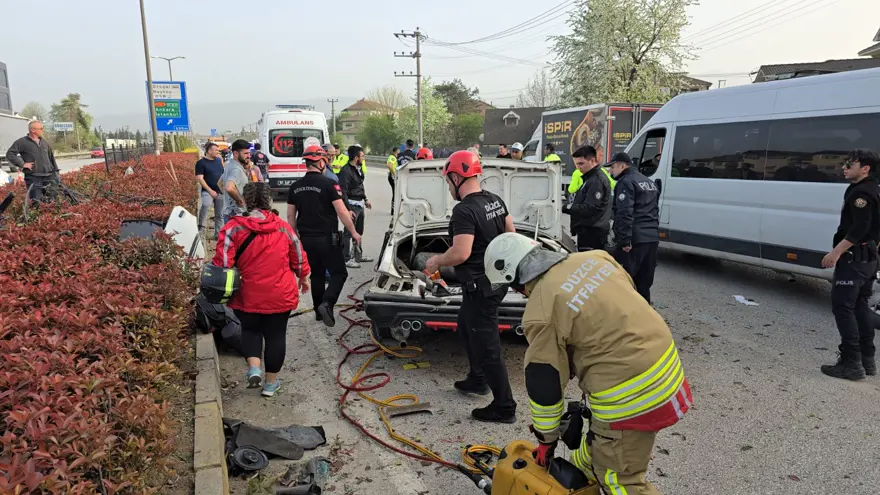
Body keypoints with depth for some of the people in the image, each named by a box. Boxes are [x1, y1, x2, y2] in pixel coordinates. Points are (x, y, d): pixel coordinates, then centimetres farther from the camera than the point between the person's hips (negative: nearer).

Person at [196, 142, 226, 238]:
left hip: (220, 192, 6)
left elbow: (224, 174, 20)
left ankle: (218, 234, 17)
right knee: (206, 205, -33)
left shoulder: (219, 160, 11)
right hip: (208, 191, -5)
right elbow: (199, 178, -13)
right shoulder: (201, 163, -6)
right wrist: (210, 191, -20)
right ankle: (201, 227, -20)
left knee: (219, 215, 8)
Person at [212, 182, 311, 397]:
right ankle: (271, 382, 22)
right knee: (275, 334, 13)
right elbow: (298, 257, 9)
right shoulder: (283, 228, 1)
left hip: (247, 296, -1)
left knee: (250, 329, 23)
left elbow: (222, 262, -13)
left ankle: (254, 368, 5)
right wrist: (303, 278, 24)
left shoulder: (234, 227, -8)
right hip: (279, 295, 1)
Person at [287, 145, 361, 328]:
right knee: (339, 273, 3)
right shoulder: (329, 184, -12)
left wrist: (297, 235, 22)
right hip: (326, 238, -6)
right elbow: (342, 212, -14)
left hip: (306, 239, 6)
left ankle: (319, 310, 22)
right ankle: (327, 303, -17)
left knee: (317, 274, 17)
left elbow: (290, 216, 11)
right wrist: (353, 232, -4)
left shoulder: (295, 187, 6)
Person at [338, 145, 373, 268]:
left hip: (360, 204, 10)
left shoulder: (358, 169, 10)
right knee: (349, 233, -3)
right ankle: (346, 259, 5)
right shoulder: (346, 171, -19)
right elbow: (343, 192, -22)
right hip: (352, 205, -10)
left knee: (359, 231, 19)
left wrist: (365, 199, 24)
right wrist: (348, 209, -25)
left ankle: (358, 255, 32)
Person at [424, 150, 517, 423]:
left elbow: (460, 253, -29)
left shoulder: (464, 211, -23)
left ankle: (504, 407, 12)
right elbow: (511, 233, 16)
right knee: (466, 328, 27)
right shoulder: (496, 201, 6)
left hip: (480, 287, -10)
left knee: (487, 345, 1)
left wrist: (436, 262, -12)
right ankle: (478, 380, 42)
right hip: (497, 279, 10)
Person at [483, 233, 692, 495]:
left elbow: (544, 386, -7)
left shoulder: (540, 313, -15)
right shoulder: (593, 258, 3)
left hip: (632, 396, -8)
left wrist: (546, 439, 9)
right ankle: (578, 467, 51)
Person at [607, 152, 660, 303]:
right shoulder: (650, 182, 22)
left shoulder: (626, 182, -8)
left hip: (635, 239, -9)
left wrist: (624, 240, -22)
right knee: (644, 281, 15)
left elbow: (624, 214, -20)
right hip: (652, 238, 9)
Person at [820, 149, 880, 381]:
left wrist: (836, 252, -26)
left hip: (854, 259, -11)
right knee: (859, 306, 15)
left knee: (842, 306, -9)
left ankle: (851, 363, -9)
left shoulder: (861, 192, -16)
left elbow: (859, 228, -25)